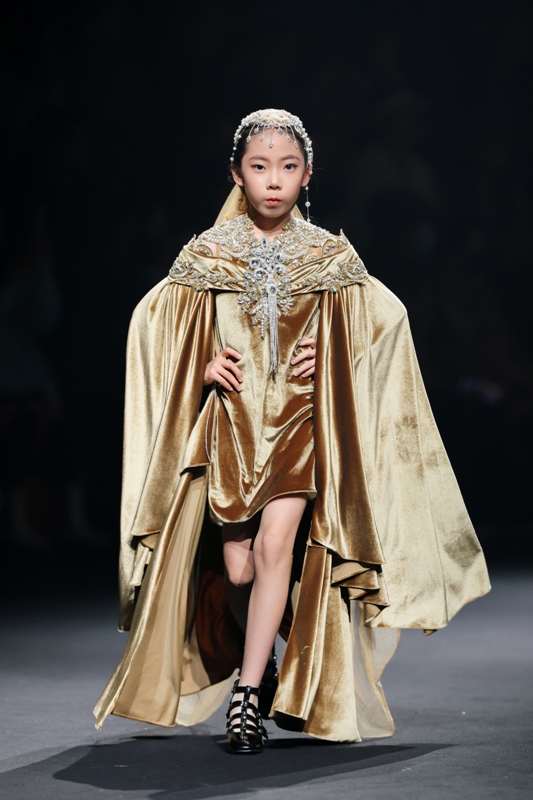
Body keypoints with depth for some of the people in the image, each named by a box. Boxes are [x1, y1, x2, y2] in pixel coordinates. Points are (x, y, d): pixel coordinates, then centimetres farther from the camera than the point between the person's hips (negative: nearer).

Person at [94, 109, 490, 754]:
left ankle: (247, 698, -14)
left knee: (275, 546, -19)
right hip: (230, 423, 1)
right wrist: (203, 368, -4)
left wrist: (328, 359, -3)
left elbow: (381, 325, 15)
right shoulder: (208, 256, 3)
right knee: (236, 568, -1)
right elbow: (156, 327, 13)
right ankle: (257, 660, 29)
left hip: (301, 421, -1)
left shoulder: (332, 260, 2)